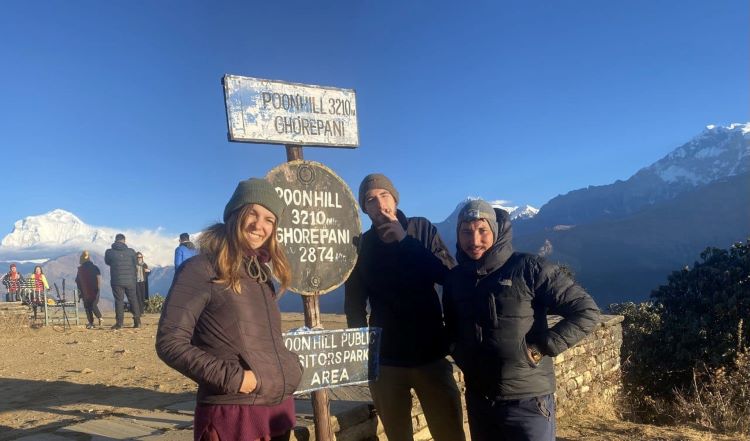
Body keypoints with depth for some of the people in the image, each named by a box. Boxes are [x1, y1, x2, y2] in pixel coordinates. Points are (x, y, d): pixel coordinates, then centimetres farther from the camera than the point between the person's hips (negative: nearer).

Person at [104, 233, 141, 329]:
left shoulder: (109, 252, -4)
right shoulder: (131, 251, -2)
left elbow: (107, 262, 14)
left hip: (116, 281, -1)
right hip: (130, 280, 1)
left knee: (119, 301, 4)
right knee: (133, 300, 10)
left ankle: (119, 323, 1)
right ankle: (137, 321, 10)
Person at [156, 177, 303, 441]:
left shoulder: (261, 273, 11)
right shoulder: (201, 269, -10)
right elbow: (170, 342, -14)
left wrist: (289, 369, 4)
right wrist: (231, 377, -19)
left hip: (279, 409, 7)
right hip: (231, 414, -7)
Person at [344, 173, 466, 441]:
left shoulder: (422, 229, 2)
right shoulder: (361, 246, 2)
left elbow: (450, 275, -10)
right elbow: (354, 305, 4)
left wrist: (405, 240, -16)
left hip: (430, 353, 0)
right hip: (385, 359, 1)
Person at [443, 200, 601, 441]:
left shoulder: (529, 268, -11)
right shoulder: (455, 279, 4)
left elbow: (586, 312, -11)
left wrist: (541, 348, -15)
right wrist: (463, 357, 2)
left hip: (528, 403, -5)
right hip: (479, 403, 5)